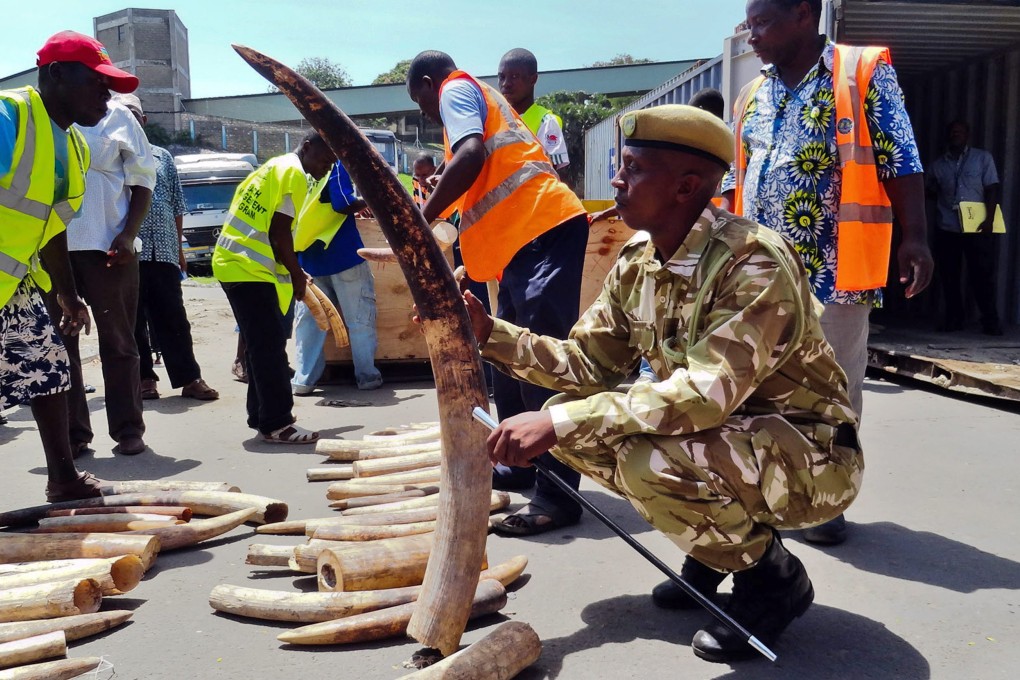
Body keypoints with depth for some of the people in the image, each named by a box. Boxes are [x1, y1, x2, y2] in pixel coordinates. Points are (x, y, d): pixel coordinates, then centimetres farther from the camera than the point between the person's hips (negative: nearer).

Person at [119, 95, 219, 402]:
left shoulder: (163, 157, 16)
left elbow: (177, 205, 17)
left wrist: (179, 248, 14)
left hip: (164, 252, 3)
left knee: (173, 319, 4)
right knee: (132, 321, 3)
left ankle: (189, 378, 8)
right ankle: (143, 378, 11)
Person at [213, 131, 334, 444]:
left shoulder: (275, 167, 20)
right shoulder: (294, 174, -10)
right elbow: (279, 234, -16)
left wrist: (292, 271, 23)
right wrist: (297, 274, -4)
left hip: (234, 264, 10)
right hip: (250, 271, -10)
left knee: (261, 347, 14)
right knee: (270, 348, -8)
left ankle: (262, 416, 20)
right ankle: (276, 424, -5)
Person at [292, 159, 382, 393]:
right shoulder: (335, 162, -6)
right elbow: (343, 205, -17)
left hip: (308, 256, 6)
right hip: (342, 253, -5)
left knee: (308, 318, 9)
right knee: (360, 316, 5)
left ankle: (304, 379, 7)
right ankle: (366, 375, 7)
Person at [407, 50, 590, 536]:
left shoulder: (456, 89, 4)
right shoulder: (481, 97, 32)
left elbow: (471, 156, -18)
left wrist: (423, 218, -14)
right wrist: (468, 268, 34)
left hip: (542, 230, -10)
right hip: (525, 238, 10)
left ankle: (557, 498, -11)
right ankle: (518, 465, 28)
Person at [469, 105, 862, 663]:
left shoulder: (754, 262, -27)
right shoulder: (636, 264, -1)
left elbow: (706, 392, -37)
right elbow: (589, 363, 2)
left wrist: (558, 422, -40)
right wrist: (488, 332, -10)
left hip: (810, 456, -8)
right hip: (718, 436, 8)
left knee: (649, 458, -34)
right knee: (574, 424, -4)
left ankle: (772, 575, -3)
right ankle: (716, 541, 11)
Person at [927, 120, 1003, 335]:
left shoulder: (983, 158, 5)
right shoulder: (938, 164, 11)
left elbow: (992, 189, 0)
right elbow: (932, 192, 19)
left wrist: (989, 219, -11)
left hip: (977, 227, -3)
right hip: (947, 228, 3)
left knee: (982, 274, -3)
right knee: (949, 276, 4)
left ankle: (990, 321, 4)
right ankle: (953, 318, 15)